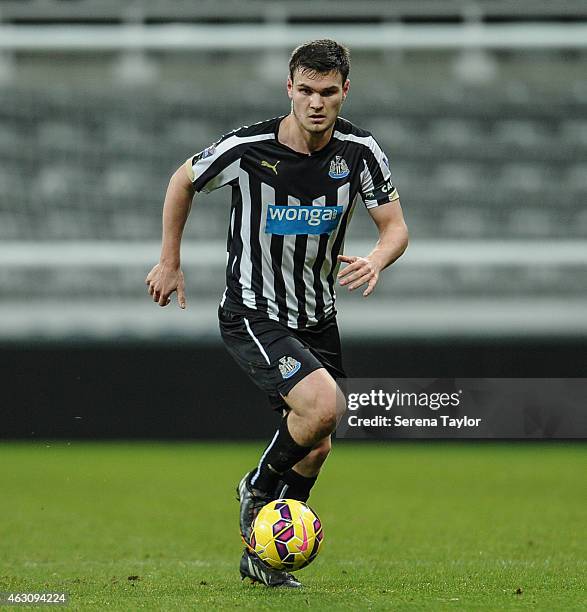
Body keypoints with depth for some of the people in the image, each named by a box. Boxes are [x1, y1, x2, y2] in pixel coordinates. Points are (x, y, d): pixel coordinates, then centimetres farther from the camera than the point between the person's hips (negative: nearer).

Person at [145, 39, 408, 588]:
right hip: (252, 314, -5)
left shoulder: (360, 151, -8)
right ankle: (259, 488, 2)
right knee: (324, 405, -27)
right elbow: (183, 181, 2)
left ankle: (260, 557, 31)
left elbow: (396, 226, -3)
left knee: (316, 447, 11)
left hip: (317, 318, 5)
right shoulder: (246, 149, -17)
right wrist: (169, 262, 7)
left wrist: (376, 260, -26)